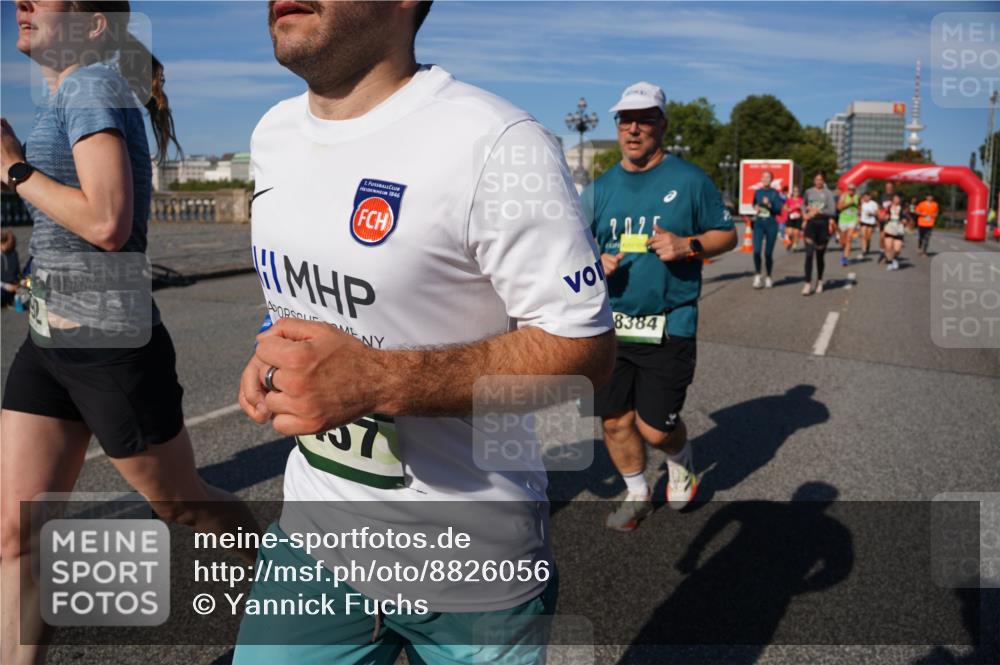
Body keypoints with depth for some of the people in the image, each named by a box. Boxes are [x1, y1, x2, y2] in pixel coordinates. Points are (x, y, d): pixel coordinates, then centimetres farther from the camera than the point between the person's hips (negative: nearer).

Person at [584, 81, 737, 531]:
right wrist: (596, 263, -7)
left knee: (655, 428, -2)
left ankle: (681, 461, 35)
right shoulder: (601, 188, 8)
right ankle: (637, 494, 35)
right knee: (615, 421, 10)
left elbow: (727, 234, 4)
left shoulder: (689, 180, -1)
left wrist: (687, 245, -15)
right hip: (609, 325, 4)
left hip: (669, 326, -4)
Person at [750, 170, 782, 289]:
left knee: (768, 253, 4)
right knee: (756, 250, -13)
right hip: (758, 223, 2)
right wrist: (756, 208, 5)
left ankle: (768, 278, 19)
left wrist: (769, 204, -22)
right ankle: (757, 276, -4)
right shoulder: (757, 192, 8)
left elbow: (778, 209, -7)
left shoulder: (775, 193, -1)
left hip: (771, 223, -2)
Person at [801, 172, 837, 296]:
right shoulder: (808, 192, 8)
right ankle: (808, 284, -13)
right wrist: (805, 213, 6)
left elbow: (832, 211, -7)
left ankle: (820, 281, 28)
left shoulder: (828, 193, 0)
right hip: (810, 224, 1)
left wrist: (817, 211, -14)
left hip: (823, 224, -1)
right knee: (809, 254, -11)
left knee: (820, 255, 9)